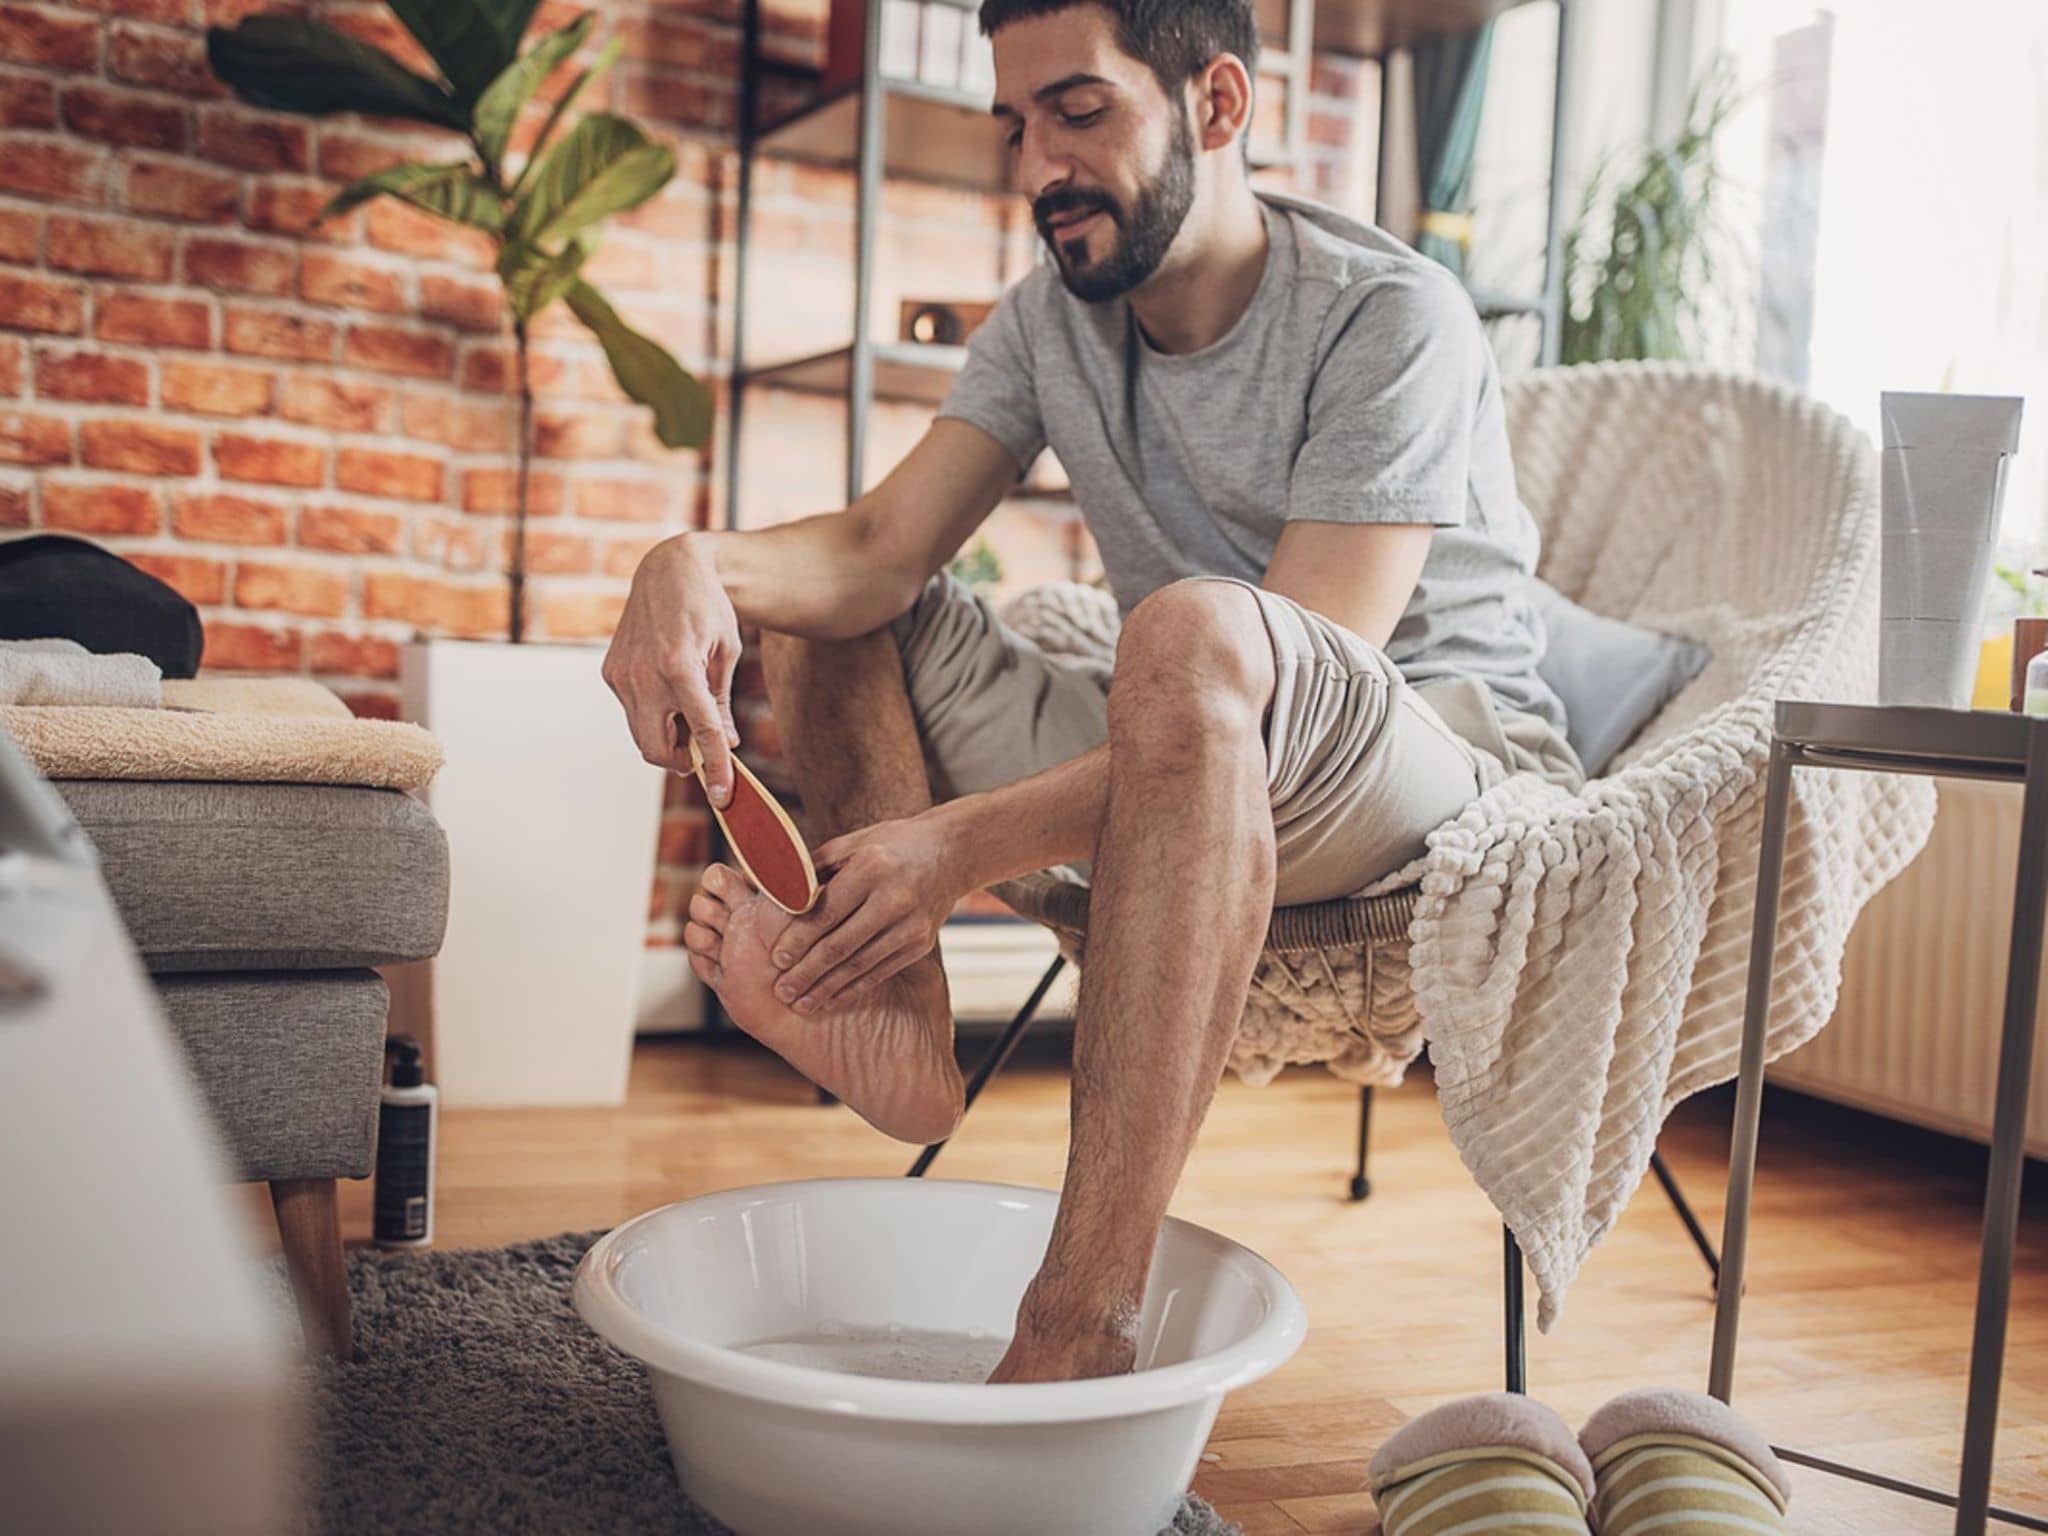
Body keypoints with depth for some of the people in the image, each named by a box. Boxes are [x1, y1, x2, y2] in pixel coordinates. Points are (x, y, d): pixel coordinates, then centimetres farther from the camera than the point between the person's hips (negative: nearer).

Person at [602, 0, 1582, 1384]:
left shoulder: (1388, 319, -16)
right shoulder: (1048, 321, 5)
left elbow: (1292, 671, -26)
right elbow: (883, 545, -6)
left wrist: (969, 846, -34)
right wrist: (697, 565, -30)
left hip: (1456, 769, -6)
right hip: (1189, 773, 7)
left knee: (1192, 632, -40)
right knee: (811, 600, 0)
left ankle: (1076, 1335, -44)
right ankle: (902, 1024, -25)